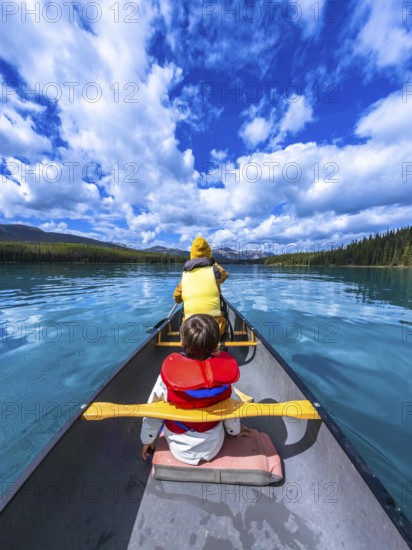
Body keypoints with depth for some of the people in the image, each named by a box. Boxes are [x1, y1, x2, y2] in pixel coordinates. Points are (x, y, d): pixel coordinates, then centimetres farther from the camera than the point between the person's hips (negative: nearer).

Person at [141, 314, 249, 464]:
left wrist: (147, 439, 6)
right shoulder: (224, 369, -26)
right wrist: (235, 430, 12)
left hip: (179, 451, 0)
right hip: (213, 448, 1)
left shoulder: (169, 372, -29)